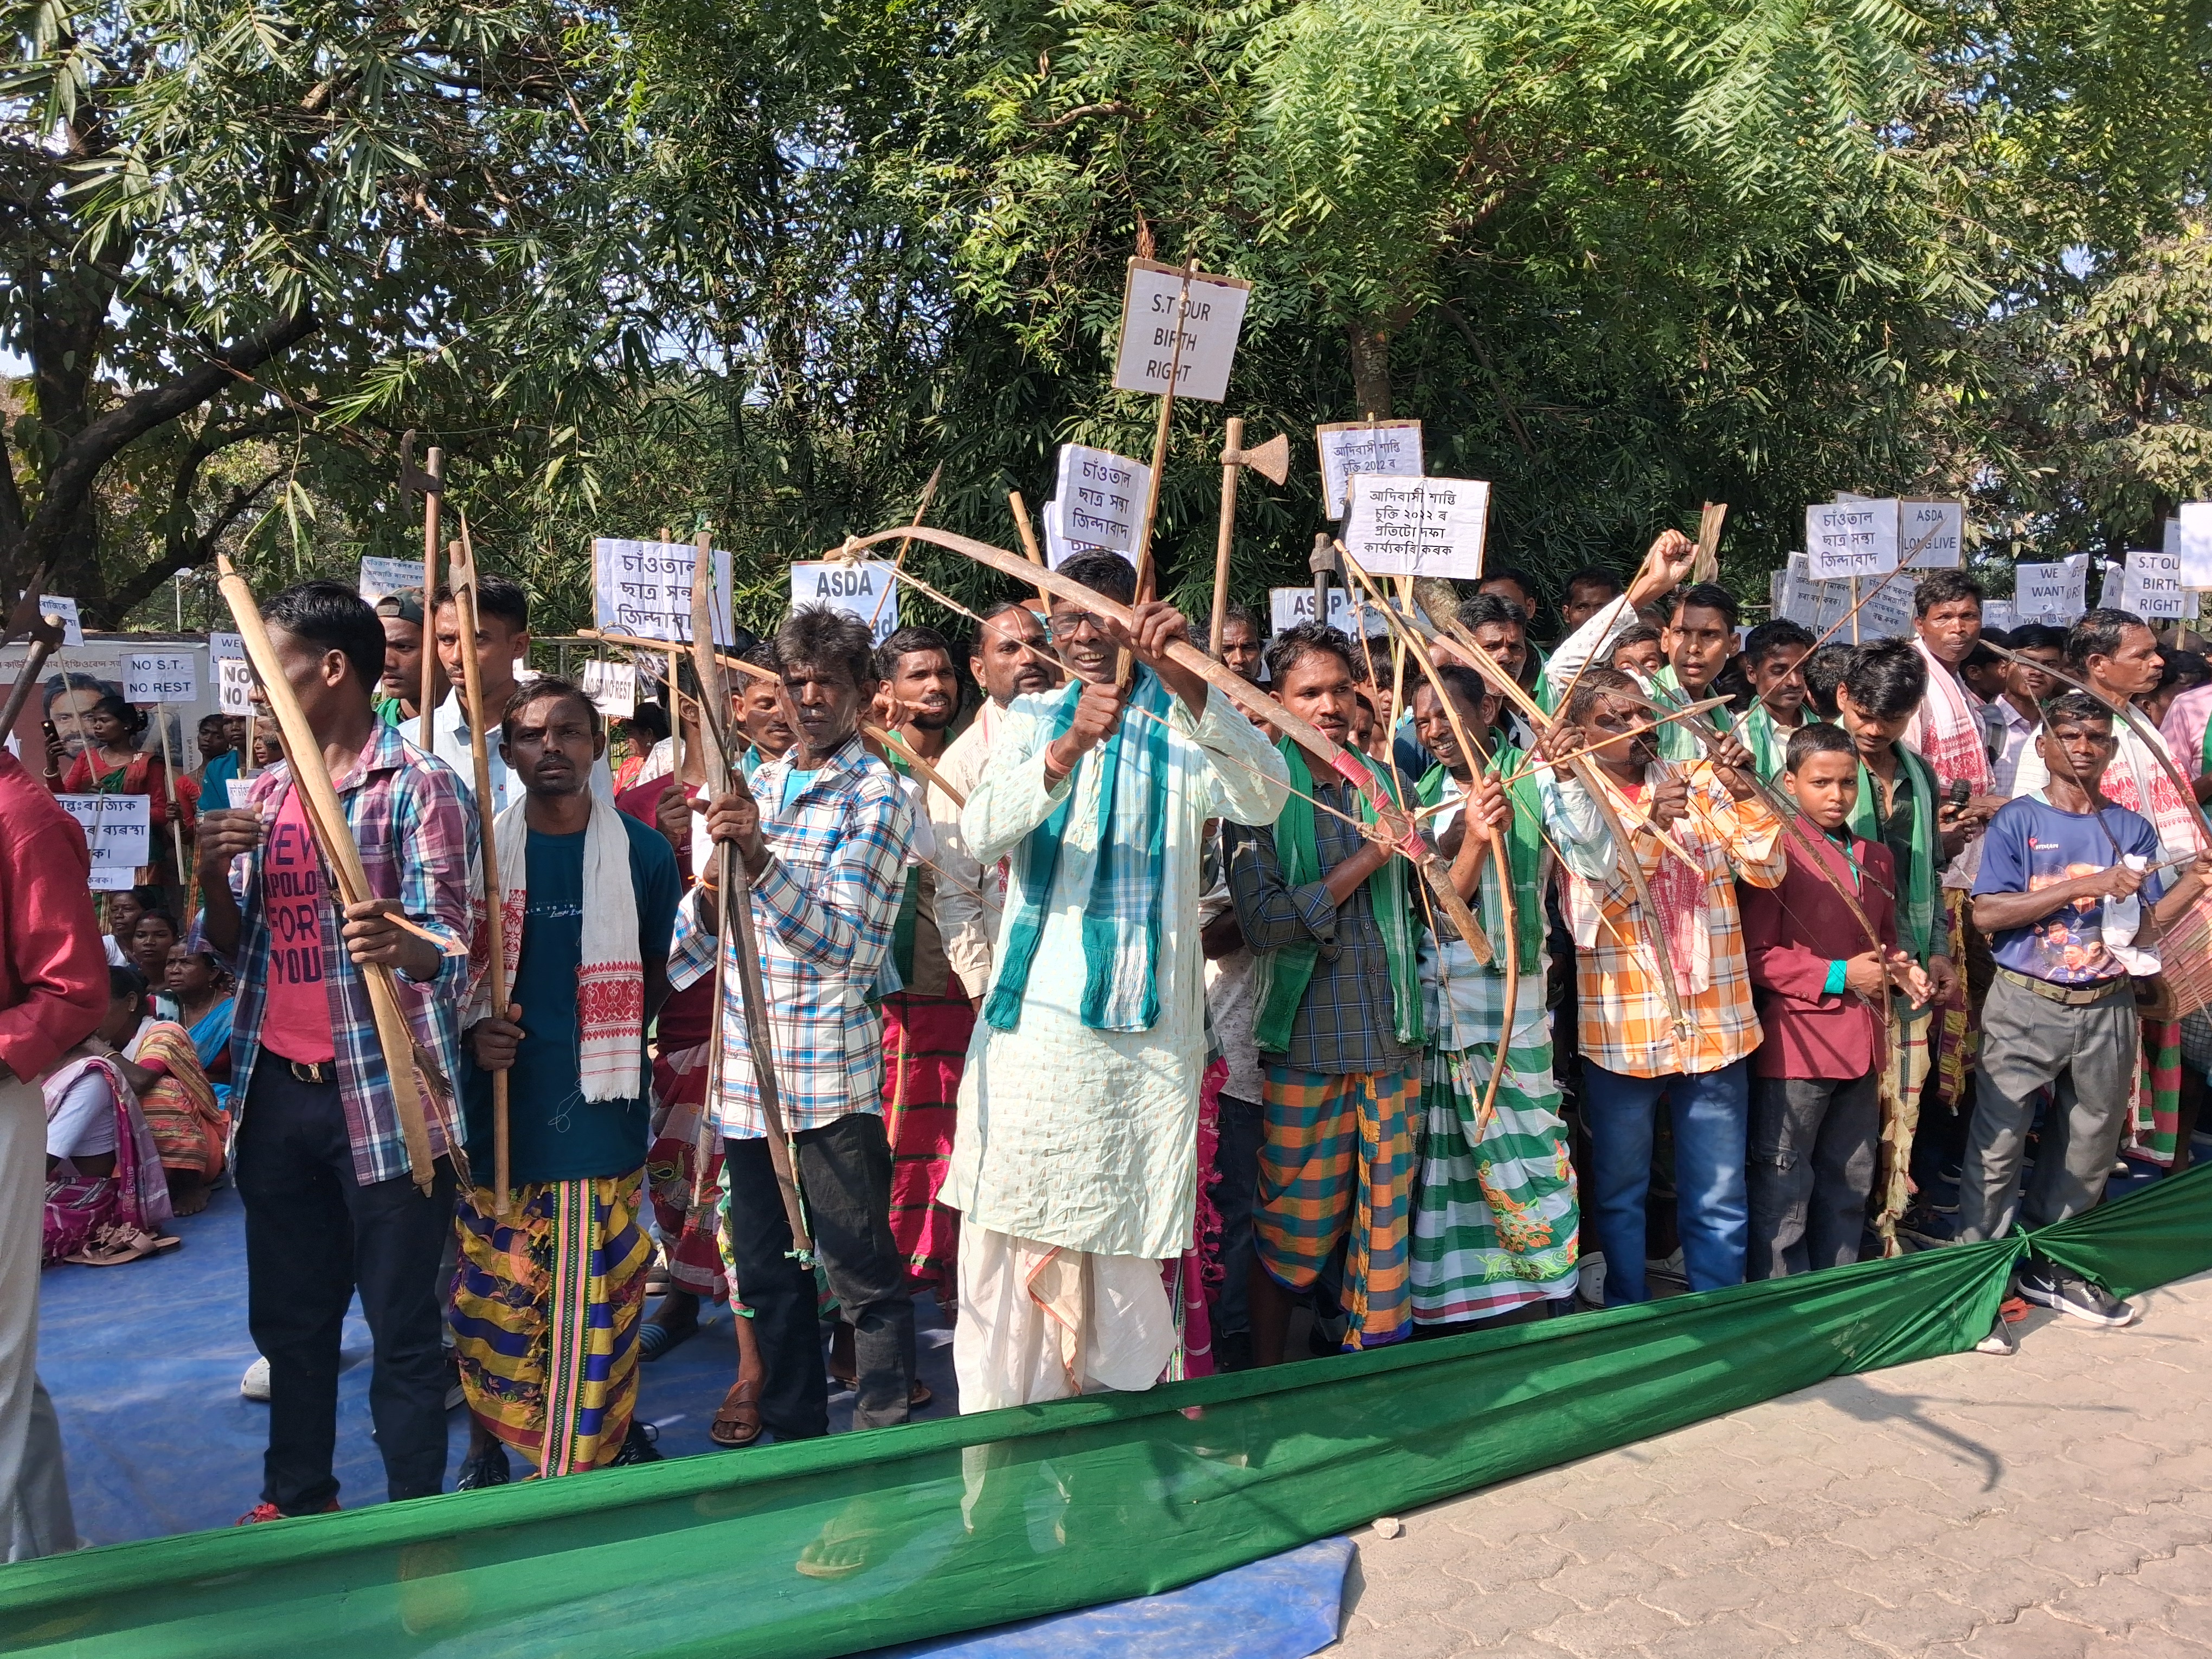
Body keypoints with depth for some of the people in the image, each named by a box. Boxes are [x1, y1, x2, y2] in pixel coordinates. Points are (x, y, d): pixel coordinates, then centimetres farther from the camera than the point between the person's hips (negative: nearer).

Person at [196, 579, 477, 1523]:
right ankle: (295, 1498, 35)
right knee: (288, 1314, 18)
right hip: (277, 1090, 7)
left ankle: (414, 1518, 17)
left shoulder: (418, 786, -8)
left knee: (402, 1324, 3)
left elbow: (447, 947, -15)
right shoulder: (268, 791, 13)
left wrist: (396, 942, -38)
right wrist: (213, 876, -6)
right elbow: (237, 950, 14)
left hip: (386, 1092, -7)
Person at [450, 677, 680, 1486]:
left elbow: (660, 975, 11)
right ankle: (488, 1442, 29)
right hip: (500, 1101, 1)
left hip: (599, 1105, -1)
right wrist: (475, 1028, -8)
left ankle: (611, 1434, 24)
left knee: (598, 1288, 4)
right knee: (493, 1286, 9)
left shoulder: (641, 852, 1)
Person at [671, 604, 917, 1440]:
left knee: (864, 1275, 2)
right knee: (766, 1271, 15)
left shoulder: (875, 795, -6)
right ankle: (793, 1434, 29)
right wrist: (712, 888, -6)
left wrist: (761, 857, -25)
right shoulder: (758, 785, 13)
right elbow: (709, 931, 17)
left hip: (829, 1076, -6)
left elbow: (843, 939, -15)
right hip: (745, 1071, 7)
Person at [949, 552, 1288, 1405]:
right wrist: (1071, 746, -26)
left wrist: (1181, 677, -31)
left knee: (1122, 1253, 6)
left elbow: (1264, 799, -17)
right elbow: (981, 833, -8)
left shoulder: (1181, 726, 4)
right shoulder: (1031, 719, 10)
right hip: (1032, 1022, 1)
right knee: (1013, 1239, 3)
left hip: (1145, 1032, -1)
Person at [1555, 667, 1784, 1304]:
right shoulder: (1570, 802, -4)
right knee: (1620, 1196, 12)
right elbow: (1582, 916, -14)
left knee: (1720, 1203, 12)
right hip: (1623, 1030, -3)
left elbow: (1766, 868, -1)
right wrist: (1650, 827, -22)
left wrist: (1744, 791, -16)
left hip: (1716, 1026, 3)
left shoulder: (1697, 782, 6)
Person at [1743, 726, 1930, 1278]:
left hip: (1862, 1043, 8)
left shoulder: (1875, 858, 15)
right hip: (1797, 1047, -8)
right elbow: (1758, 956, -14)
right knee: (1783, 1188, 0)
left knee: (1850, 1185, 17)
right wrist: (1838, 976, -17)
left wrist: (1900, 970, 4)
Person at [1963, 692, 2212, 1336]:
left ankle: (2048, 1265, 28)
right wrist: (2087, 886, -18)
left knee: (2090, 1147, 13)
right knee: (1998, 1144, -4)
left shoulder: (2133, 830, 8)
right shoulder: (2018, 821, -4)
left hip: (2107, 1009, 5)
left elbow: (2143, 927, 6)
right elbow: (1987, 913, -15)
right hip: (2026, 1004, -4)